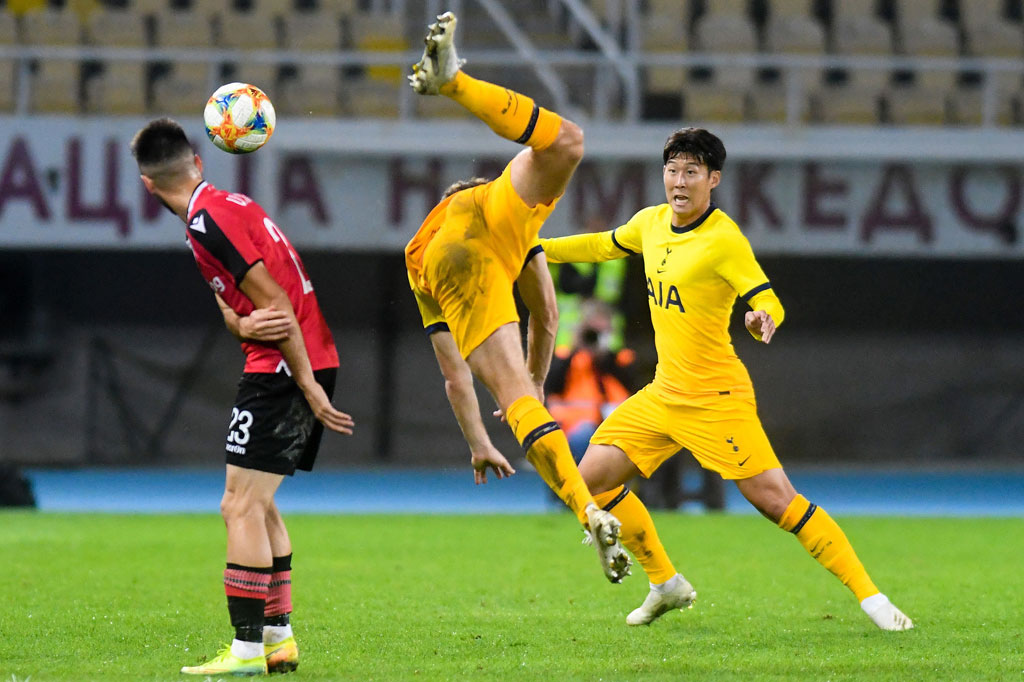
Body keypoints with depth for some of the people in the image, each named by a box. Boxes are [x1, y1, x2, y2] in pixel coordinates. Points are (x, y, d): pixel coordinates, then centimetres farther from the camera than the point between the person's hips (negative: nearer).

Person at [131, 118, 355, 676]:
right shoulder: (225, 204, 16)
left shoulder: (208, 218, -16)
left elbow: (276, 306, -18)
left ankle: (248, 649, -11)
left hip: (285, 369, -10)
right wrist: (243, 323, -14)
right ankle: (278, 637, 19)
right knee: (258, 503, 17)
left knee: (241, 506, -10)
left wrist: (308, 388, -17)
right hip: (311, 363, 10)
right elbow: (235, 303, 11)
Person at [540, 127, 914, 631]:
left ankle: (870, 597, -11)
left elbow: (769, 302, -22)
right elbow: (605, 246, 26)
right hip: (662, 395, 8)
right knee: (592, 477, 5)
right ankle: (665, 584, 21)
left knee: (776, 499, -16)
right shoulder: (651, 223, 5)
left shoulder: (723, 239, -16)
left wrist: (762, 320, -45)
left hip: (715, 399, -8)